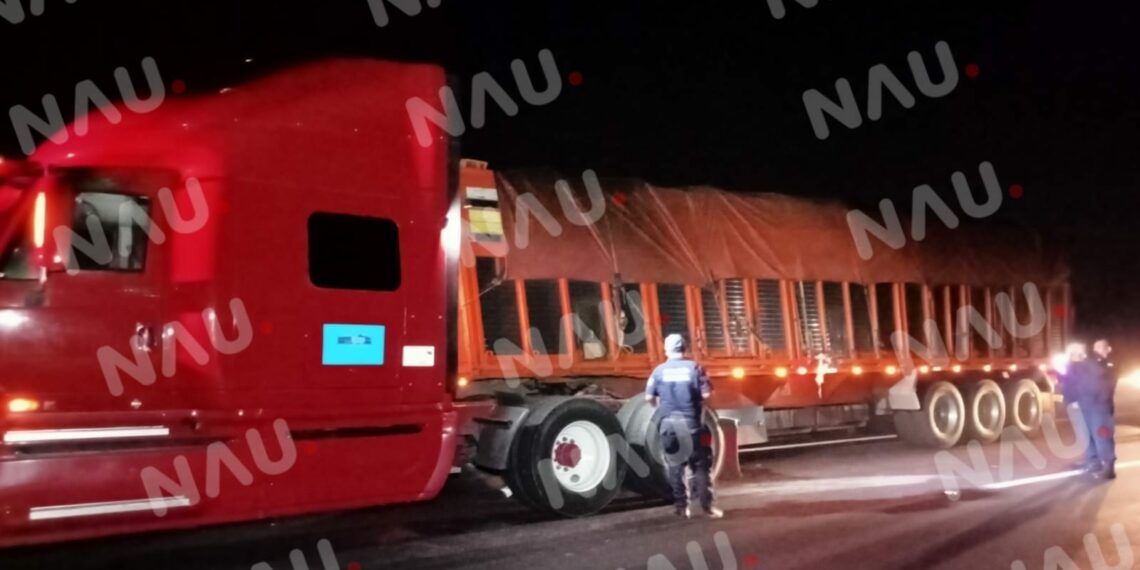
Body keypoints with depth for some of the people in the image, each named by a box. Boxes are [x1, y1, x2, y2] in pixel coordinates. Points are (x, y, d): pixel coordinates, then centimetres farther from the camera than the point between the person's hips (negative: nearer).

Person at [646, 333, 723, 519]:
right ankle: (706, 504, 0)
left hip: (669, 422, 1)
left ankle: (681, 506, 12)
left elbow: (649, 397, 0)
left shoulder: (659, 371, 0)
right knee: (699, 464, 5)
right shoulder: (694, 367, -4)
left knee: (675, 466, 10)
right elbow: (706, 393, -8)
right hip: (690, 421, -1)